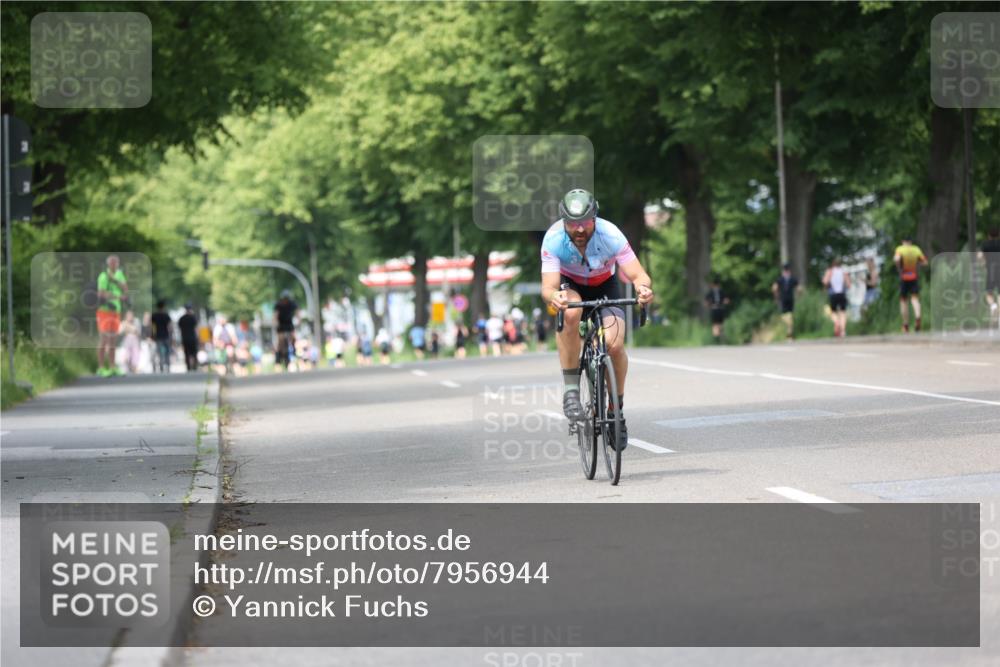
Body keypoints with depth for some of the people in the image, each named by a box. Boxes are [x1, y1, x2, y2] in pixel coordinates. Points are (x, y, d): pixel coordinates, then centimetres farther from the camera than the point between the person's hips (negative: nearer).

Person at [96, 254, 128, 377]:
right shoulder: (104, 276, -11)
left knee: (112, 340, 9)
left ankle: (112, 367, 13)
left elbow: (125, 289, 1)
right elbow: (102, 294, -21)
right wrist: (120, 297, -19)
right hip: (104, 311, -7)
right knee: (103, 340, -7)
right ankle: (101, 368, -6)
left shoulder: (119, 274, 12)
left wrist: (115, 281, -15)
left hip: (116, 311, 7)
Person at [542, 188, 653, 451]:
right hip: (570, 286, 0)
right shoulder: (553, 239, -30)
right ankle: (571, 389, -26)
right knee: (571, 312, -37)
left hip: (604, 286, 0)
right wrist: (554, 296, -60)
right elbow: (548, 287, -36)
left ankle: (616, 410, 0)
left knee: (614, 344, -23)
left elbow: (638, 276, -32)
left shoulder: (610, 235, -31)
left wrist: (642, 287, -56)